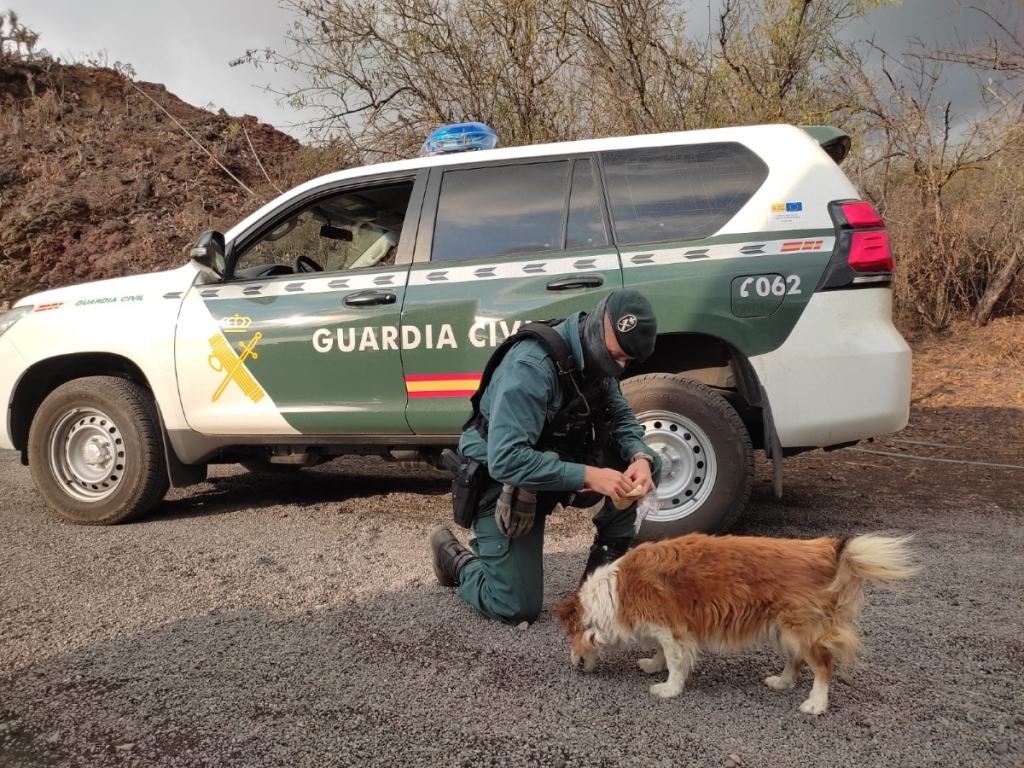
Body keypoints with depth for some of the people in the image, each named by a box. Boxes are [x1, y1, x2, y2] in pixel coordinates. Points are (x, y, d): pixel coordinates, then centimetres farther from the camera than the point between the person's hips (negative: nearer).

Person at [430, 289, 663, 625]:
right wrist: (587, 475, -40)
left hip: (555, 462, 7)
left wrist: (640, 457, -24)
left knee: (645, 463, -14)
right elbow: (505, 459, -37)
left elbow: (622, 419, -1)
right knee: (517, 608, -5)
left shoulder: (596, 357, -7)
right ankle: (454, 556, 22)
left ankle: (603, 566, 2)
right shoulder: (532, 366, -32)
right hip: (503, 481, -7)